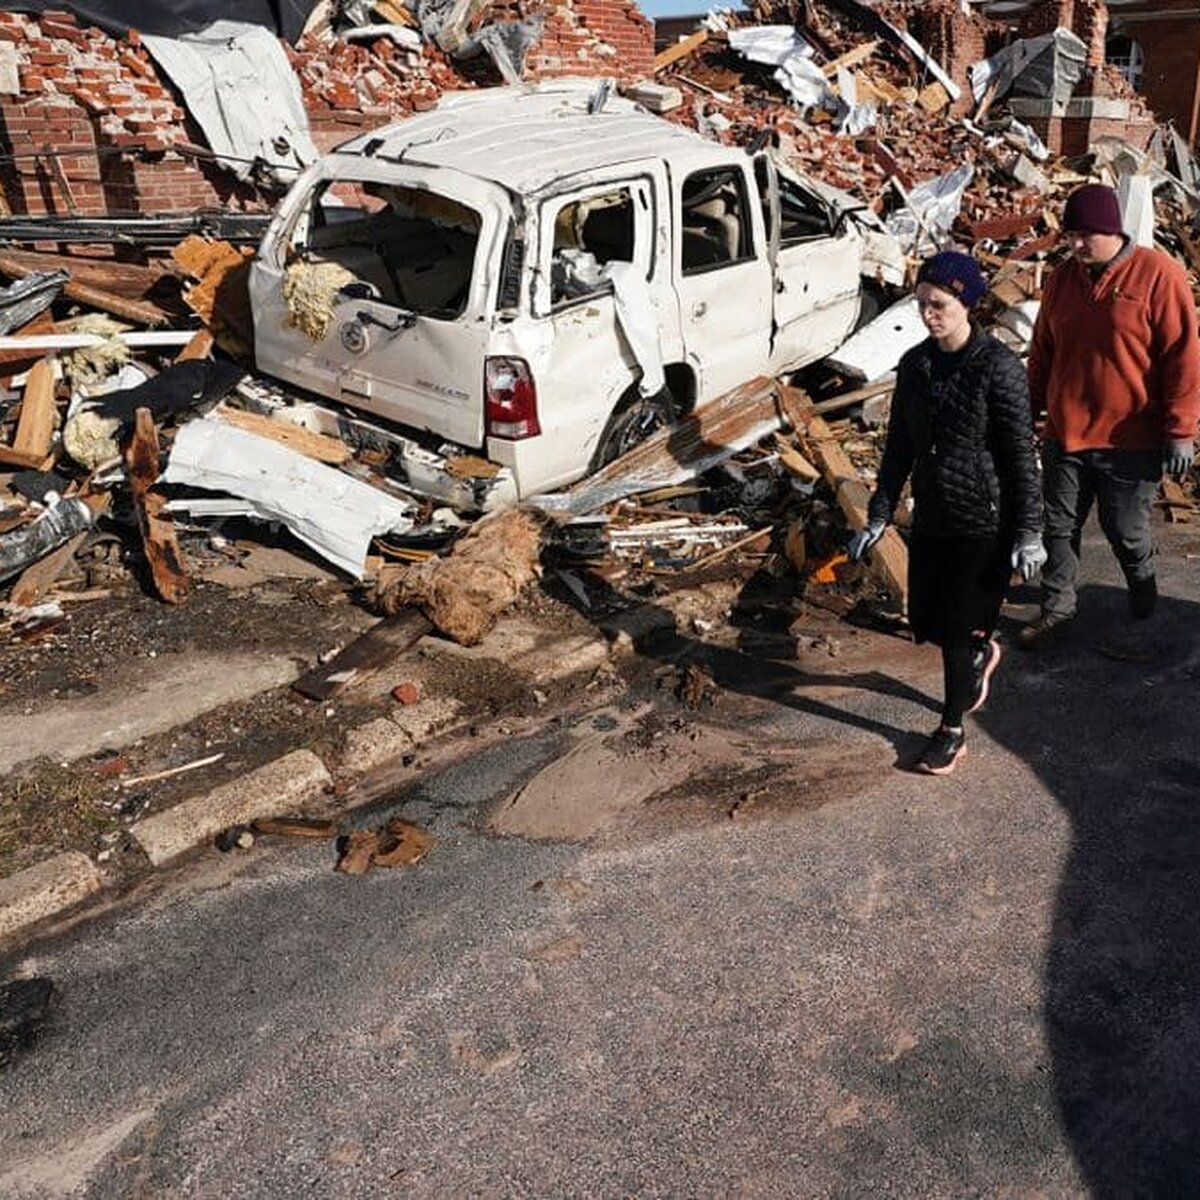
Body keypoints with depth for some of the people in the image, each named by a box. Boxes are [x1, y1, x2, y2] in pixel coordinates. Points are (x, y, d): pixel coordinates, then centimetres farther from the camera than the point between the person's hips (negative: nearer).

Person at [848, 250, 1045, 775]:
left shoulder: (999, 368, -15)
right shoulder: (915, 364, 2)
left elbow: (1020, 455, -12)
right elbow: (899, 446, 8)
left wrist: (1028, 533, -12)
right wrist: (878, 517, 8)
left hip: (984, 524, -6)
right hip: (930, 519, 6)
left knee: (960, 629, 3)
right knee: (924, 621, 14)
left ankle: (952, 730, 22)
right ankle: (981, 653, 47)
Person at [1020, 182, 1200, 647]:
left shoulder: (1158, 275, -10)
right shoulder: (1062, 278, 5)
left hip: (1130, 441, -4)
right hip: (1064, 434, 4)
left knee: (1126, 529, 10)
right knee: (1059, 526, 8)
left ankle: (1142, 584, 41)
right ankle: (1056, 609, 23)